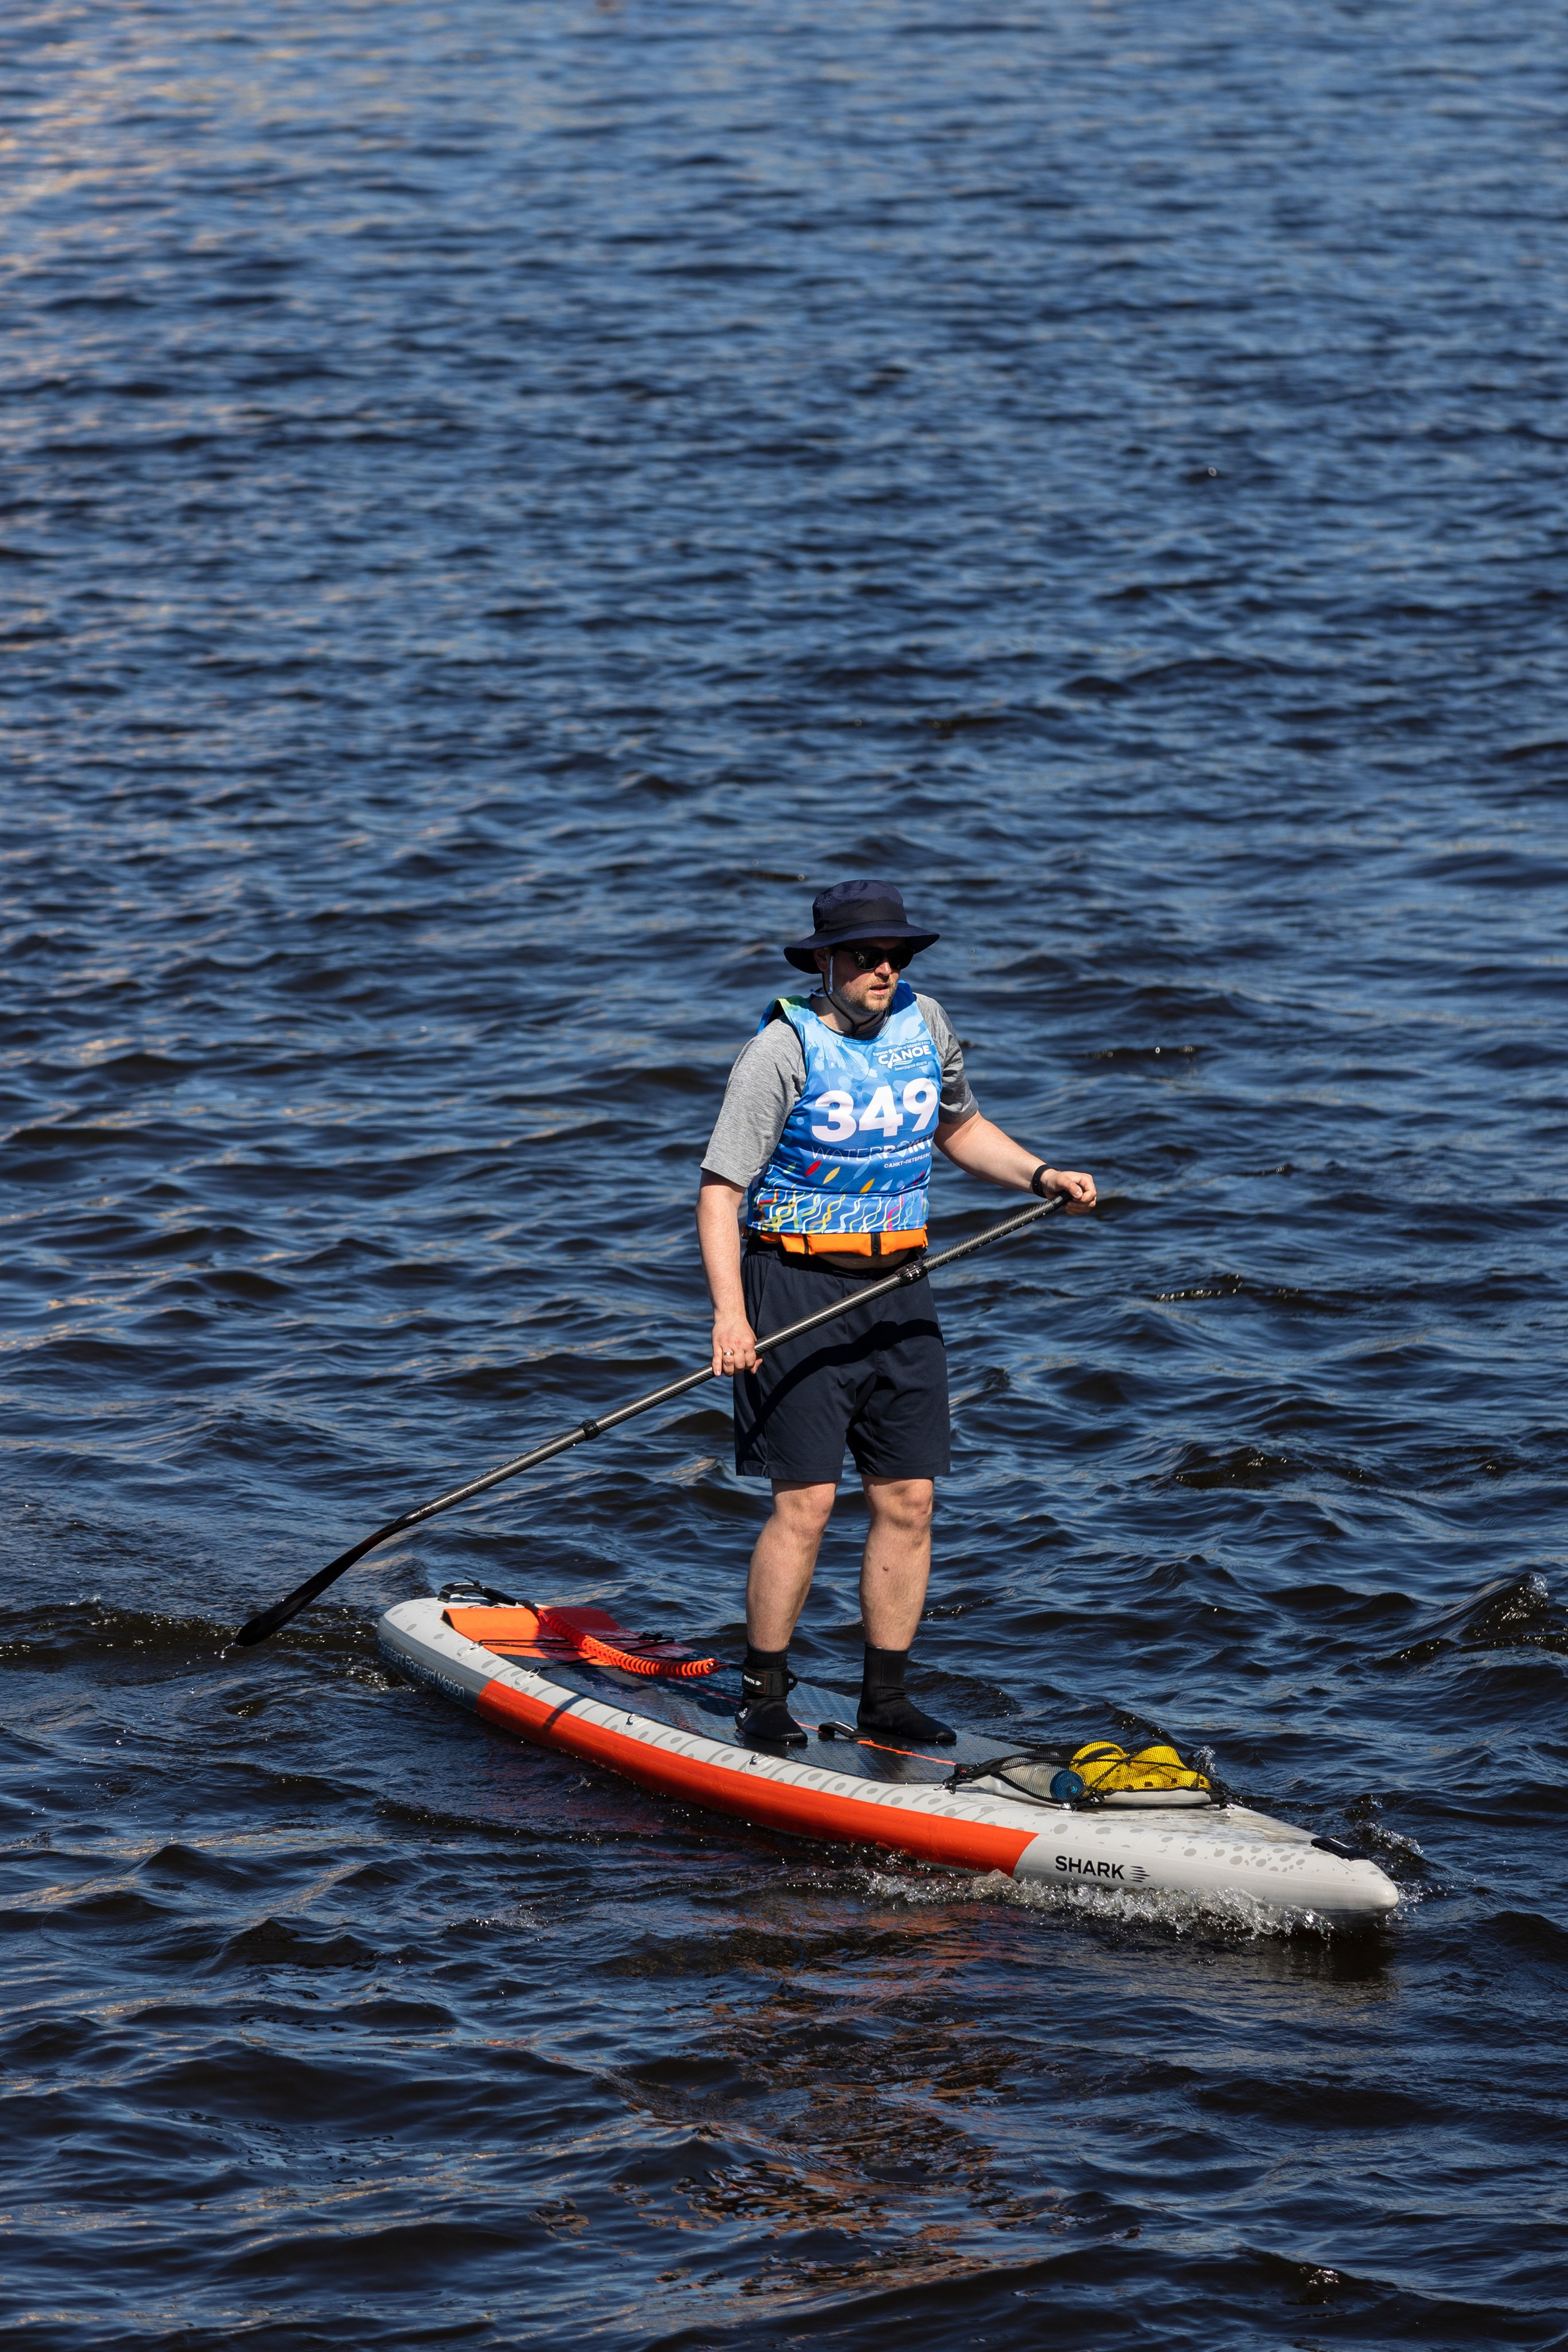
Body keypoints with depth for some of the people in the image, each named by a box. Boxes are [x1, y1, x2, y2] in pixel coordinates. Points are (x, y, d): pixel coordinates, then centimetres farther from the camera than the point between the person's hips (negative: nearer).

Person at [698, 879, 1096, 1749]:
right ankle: (762, 1693, 3)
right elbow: (720, 1187, -15)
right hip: (799, 1286, -6)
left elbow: (959, 1129, 24)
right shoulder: (784, 1048, -12)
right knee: (805, 1501, -10)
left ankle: (885, 1696, 14)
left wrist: (1042, 1176, 8)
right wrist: (730, 1312, -26)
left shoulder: (924, 1023, 6)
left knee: (907, 1499, 4)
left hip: (896, 1286, 6)